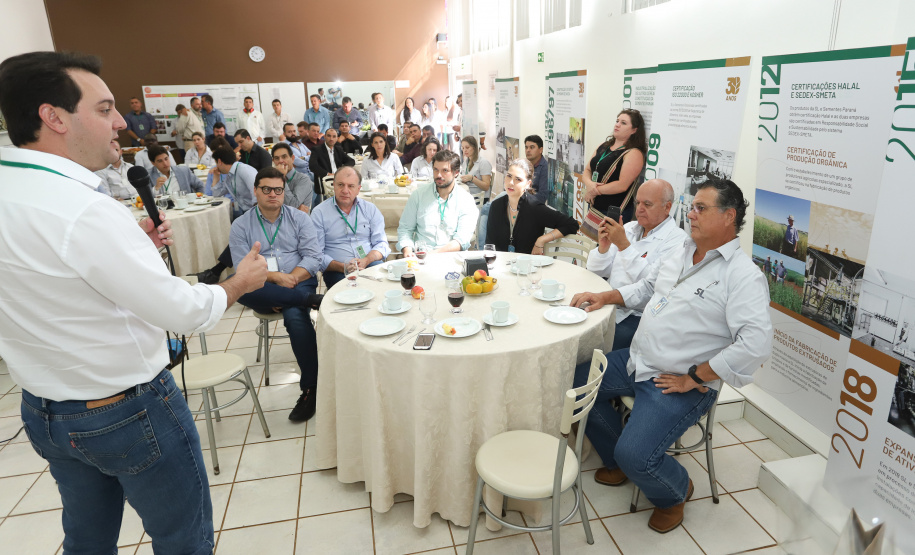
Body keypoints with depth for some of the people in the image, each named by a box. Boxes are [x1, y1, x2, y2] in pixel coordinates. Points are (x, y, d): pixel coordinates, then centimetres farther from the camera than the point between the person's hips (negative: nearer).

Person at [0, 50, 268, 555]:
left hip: (43, 410, 9)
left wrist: (134, 244, 2)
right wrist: (241, 281, -6)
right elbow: (184, 311, -24)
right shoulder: (84, 211, -28)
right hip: (128, 413, -8)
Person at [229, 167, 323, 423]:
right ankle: (311, 300, -32)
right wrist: (275, 277, -18)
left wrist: (292, 278, -16)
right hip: (262, 292, 1)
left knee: (295, 315, -33)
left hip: (299, 282, -1)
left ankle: (310, 389, -24)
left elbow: (313, 257, 1)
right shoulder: (241, 226, 9)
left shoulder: (299, 218, 10)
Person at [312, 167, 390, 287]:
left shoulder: (370, 209, 14)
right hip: (337, 271, -3)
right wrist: (342, 267, -18)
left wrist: (365, 261, -13)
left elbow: (381, 243, 8)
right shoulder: (319, 213, 6)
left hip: (370, 265, 3)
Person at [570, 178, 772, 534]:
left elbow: (755, 343, -28)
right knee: (577, 381, 9)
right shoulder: (681, 253, 9)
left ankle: (675, 492, 18)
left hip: (682, 384, -8)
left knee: (635, 456, -22)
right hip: (637, 360, 9)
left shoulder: (743, 275, -18)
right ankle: (618, 464, 28)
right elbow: (647, 288, 23)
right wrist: (605, 297, 7)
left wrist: (693, 378, -22)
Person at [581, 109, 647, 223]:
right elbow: (587, 170, 11)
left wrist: (594, 191, -12)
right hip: (594, 207, 7)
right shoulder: (604, 146, 12)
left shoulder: (634, 153, -11)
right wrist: (589, 184, -12)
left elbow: (622, 185, -20)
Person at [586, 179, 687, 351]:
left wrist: (624, 245, -21)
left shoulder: (676, 240, -5)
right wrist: (603, 247, -8)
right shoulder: (629, 228, 14)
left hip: (637, 316, -6)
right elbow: (598, 272, 12)